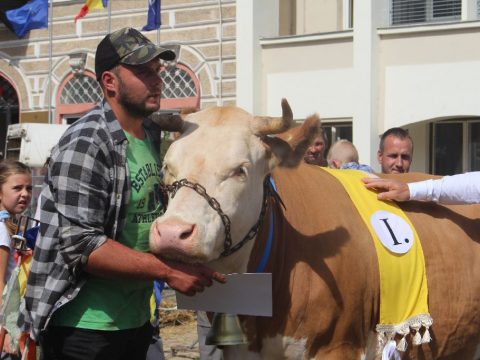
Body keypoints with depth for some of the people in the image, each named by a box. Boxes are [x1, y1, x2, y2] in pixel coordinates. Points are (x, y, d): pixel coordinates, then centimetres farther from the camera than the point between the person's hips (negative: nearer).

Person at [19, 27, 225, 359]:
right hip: (84, 330, -8)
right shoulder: (86, 145, -17)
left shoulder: (152, 136, 10)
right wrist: (167, 270, -24)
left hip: (135, 320, 8)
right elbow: (80, 245, -23)